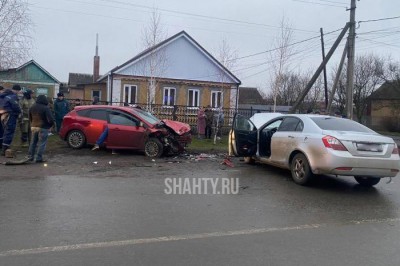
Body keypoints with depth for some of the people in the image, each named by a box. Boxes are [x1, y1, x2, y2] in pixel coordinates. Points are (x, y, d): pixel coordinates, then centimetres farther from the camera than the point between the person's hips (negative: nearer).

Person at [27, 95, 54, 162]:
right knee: (41, 144, -1)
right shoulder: (46, 108, -16)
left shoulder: (32, 107, 8)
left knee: (33, 142, 17)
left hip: (33, 127, 7)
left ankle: (30, 156, 20)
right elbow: (50, 119, -20)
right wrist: (51, 125, -1)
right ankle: (38, 158, -1)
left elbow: (30, 118, 18)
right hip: (43, 128, -7)